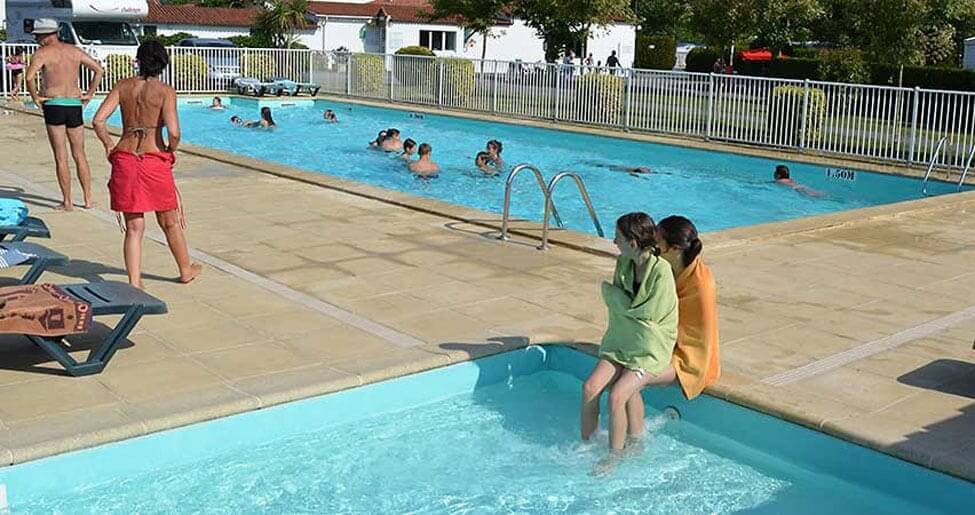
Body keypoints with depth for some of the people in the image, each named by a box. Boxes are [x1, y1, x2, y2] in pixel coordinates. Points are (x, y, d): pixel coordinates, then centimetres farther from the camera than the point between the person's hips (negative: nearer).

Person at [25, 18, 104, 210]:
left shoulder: (42, 53, -6)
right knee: (79, 155, 13)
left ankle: (67, 201, 4)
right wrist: (89, 94, 13)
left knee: (61, 157, 1)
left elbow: (29, 77, -21)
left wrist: (35, 97, -5)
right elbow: (99, 70, 13)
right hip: (75, 105, 4)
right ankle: (88, 198, 14)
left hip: (53, 105, -4)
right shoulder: (75, 51, 10)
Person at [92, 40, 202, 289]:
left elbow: (98, 120, -3)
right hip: (155, 159, -2)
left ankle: (134, 283, 6)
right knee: (170, 221, 17)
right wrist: (172, 151, 4)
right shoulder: (165, 91, -6)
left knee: (134, 227, 10)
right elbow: (173, 132, -16)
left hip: (124, 157, 3)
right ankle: (186, 270, 34)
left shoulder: (123, 86, 4)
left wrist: (109, 145, 13)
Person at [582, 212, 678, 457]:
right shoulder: (623, 263, 4)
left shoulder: (661, 272, -18)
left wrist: (610, 291, -6)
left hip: (650, 352, -6)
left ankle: (614, 457, -5)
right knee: (590, 387, -13)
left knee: (616, 395, -21)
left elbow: (648, 313, -17)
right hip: (620, 343, 6)